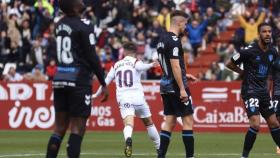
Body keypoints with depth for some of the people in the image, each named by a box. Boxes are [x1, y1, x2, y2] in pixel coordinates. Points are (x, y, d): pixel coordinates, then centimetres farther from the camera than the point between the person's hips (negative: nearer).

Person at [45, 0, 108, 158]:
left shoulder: (60, 24, 9)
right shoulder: (84, 26, -11)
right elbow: (92, 57, -10)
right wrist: (103, 84, -3)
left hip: (60, 79, 6)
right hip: (79, 80, -6)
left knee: (60, 127, 10)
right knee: (77, 128, -3)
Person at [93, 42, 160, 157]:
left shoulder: (116, 65, 17)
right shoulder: (136, 62, 7)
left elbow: (106, 81, 20)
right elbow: (140, 67, -19)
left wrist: (96, 95, 31)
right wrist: (151, 65, -32)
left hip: (123, 98, 1)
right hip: (137, 96, -1)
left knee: (128, 123, -17)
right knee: (149, 123, 18)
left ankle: (128, 139, -50)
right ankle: (159, 147, 27)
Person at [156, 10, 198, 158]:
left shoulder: (162, 39, 13)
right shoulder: (174, 40, -16)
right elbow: (175, 66, -21)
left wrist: (184, 75, 26)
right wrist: (182, 89, -20)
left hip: (165, 85, 9)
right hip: (175, 86, -9)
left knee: (169, 121, 9)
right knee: (188, 120, -2)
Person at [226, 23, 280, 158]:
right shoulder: (249, 51, -16)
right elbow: (229, 64, -6)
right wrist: (243, 73, 2)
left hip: (263, 91, 7)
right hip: (250, 91, -7)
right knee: (255, 124, -18)